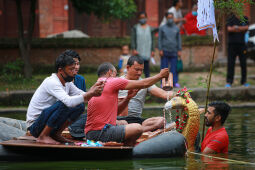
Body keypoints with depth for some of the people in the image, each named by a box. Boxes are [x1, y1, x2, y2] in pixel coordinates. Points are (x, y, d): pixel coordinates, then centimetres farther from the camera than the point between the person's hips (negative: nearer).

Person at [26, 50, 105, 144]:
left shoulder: (67, 83, 5)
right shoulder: (52, 82, -23)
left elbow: (83, 96, 3)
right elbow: (69, 101, -36)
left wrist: (92, 91, -18)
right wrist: (91, 94, -35)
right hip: (35, 125, -8)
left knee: (79, 106, 0)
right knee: (63, 104, -31)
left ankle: (56, 134, 4)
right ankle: (43, 136, -17)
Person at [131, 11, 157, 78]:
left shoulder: (150, 29, 11)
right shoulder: (135, 28, 6)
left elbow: (152, 40, 11)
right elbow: (133, 39, 1)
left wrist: (152, 50, 3)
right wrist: (133, 49, -10)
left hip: (147, 52, 2)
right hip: (138, 52, -2)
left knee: (147, 67, 3)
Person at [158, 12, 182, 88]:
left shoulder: (176, 28, 11)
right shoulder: (162, 28, 6)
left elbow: (179, 39, 12)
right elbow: (160, 39, 5)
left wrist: (179, 50, 6)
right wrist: (160, 50, -4)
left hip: (174, 52, 1)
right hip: (165, 51, -1)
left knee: (174, 67, -1)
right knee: (164, 67, -1)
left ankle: (175, 82, 4)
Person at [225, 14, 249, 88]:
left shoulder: (245, 19, 10)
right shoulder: (231, 19, 3)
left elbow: (246, 27, -5)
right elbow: (229, 29, -11)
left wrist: (236, 27, -11)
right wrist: (241, 29, -8)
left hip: (242, 43, 2)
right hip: (232, 43, -2)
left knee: (243, 63, 3)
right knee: (230, 63, -4)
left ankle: (244, 81, 13)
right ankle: (229, 82, 1)